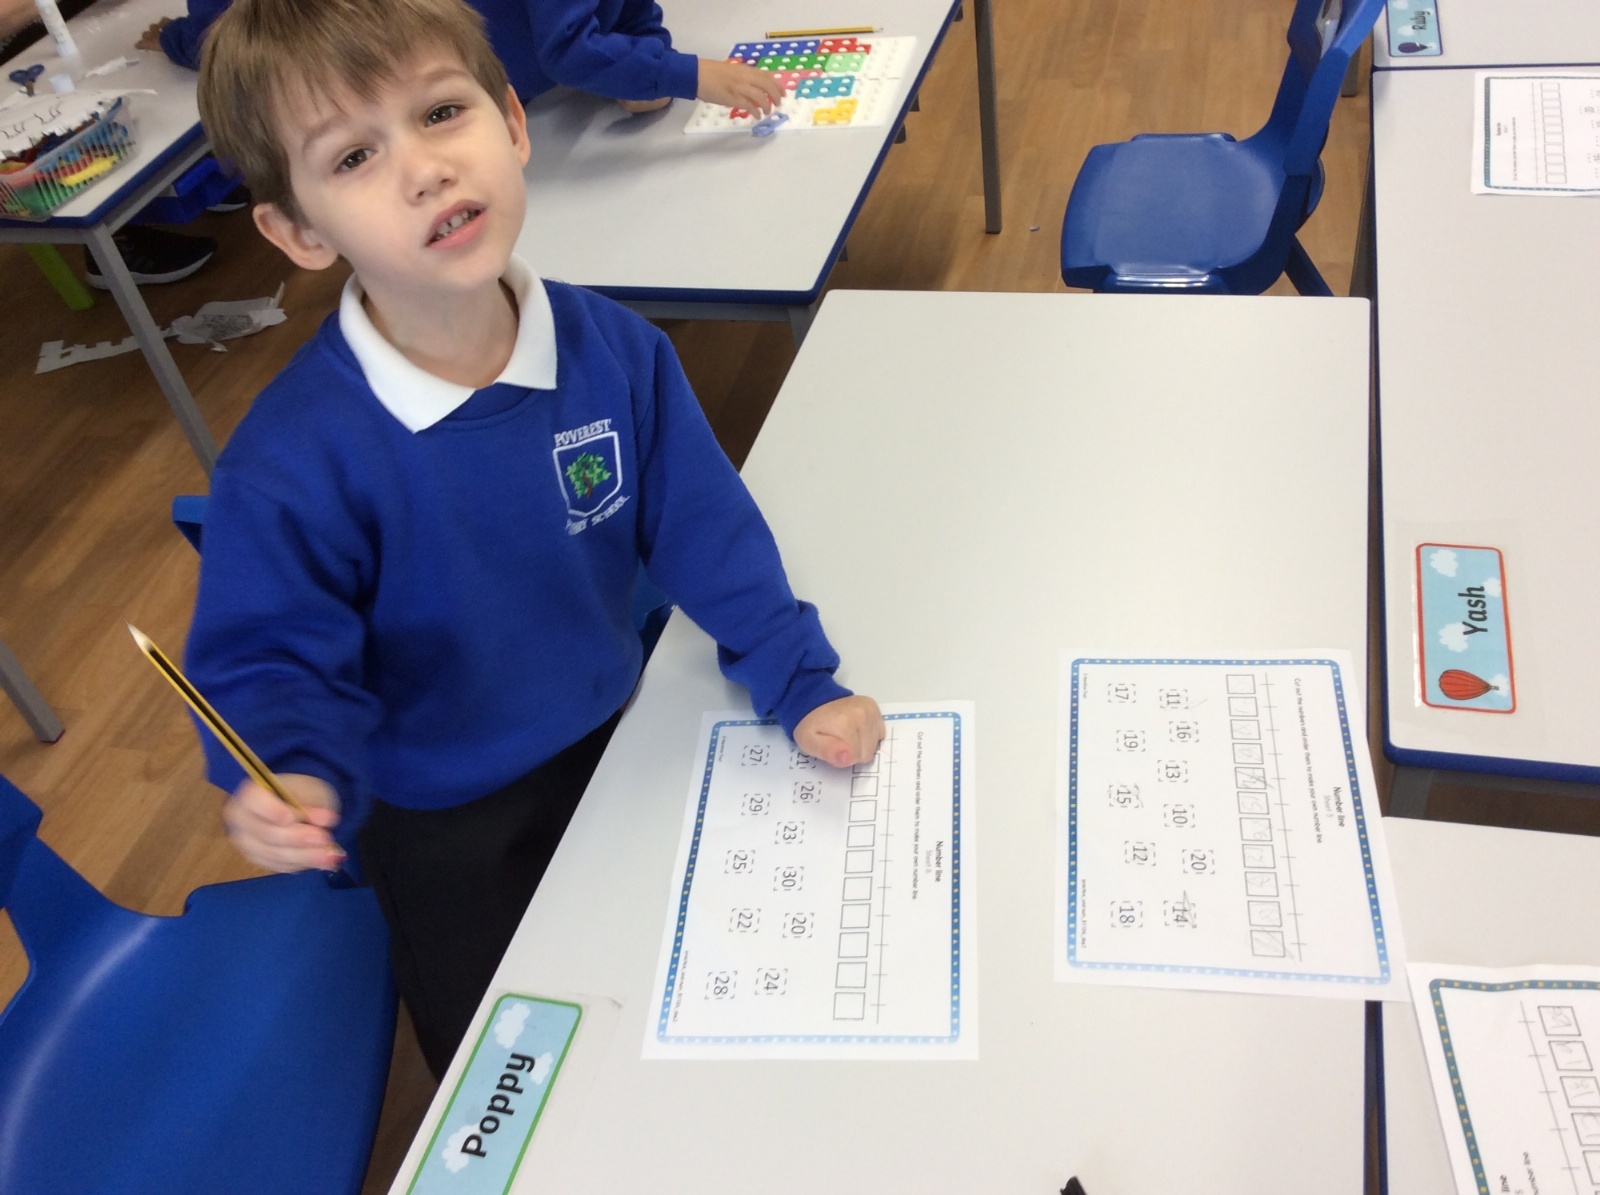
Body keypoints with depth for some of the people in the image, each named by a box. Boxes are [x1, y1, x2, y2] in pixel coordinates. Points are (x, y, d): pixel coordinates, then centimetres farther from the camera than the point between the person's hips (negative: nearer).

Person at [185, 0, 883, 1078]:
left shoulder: (616, 350, -18)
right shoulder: (291, 461, -31)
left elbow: (705, 529, -7)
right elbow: (273, 657, -19)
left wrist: (803, 686, -10)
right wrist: (297, 777, -39)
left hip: (617, 739, 4)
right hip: (446, 827, -3)